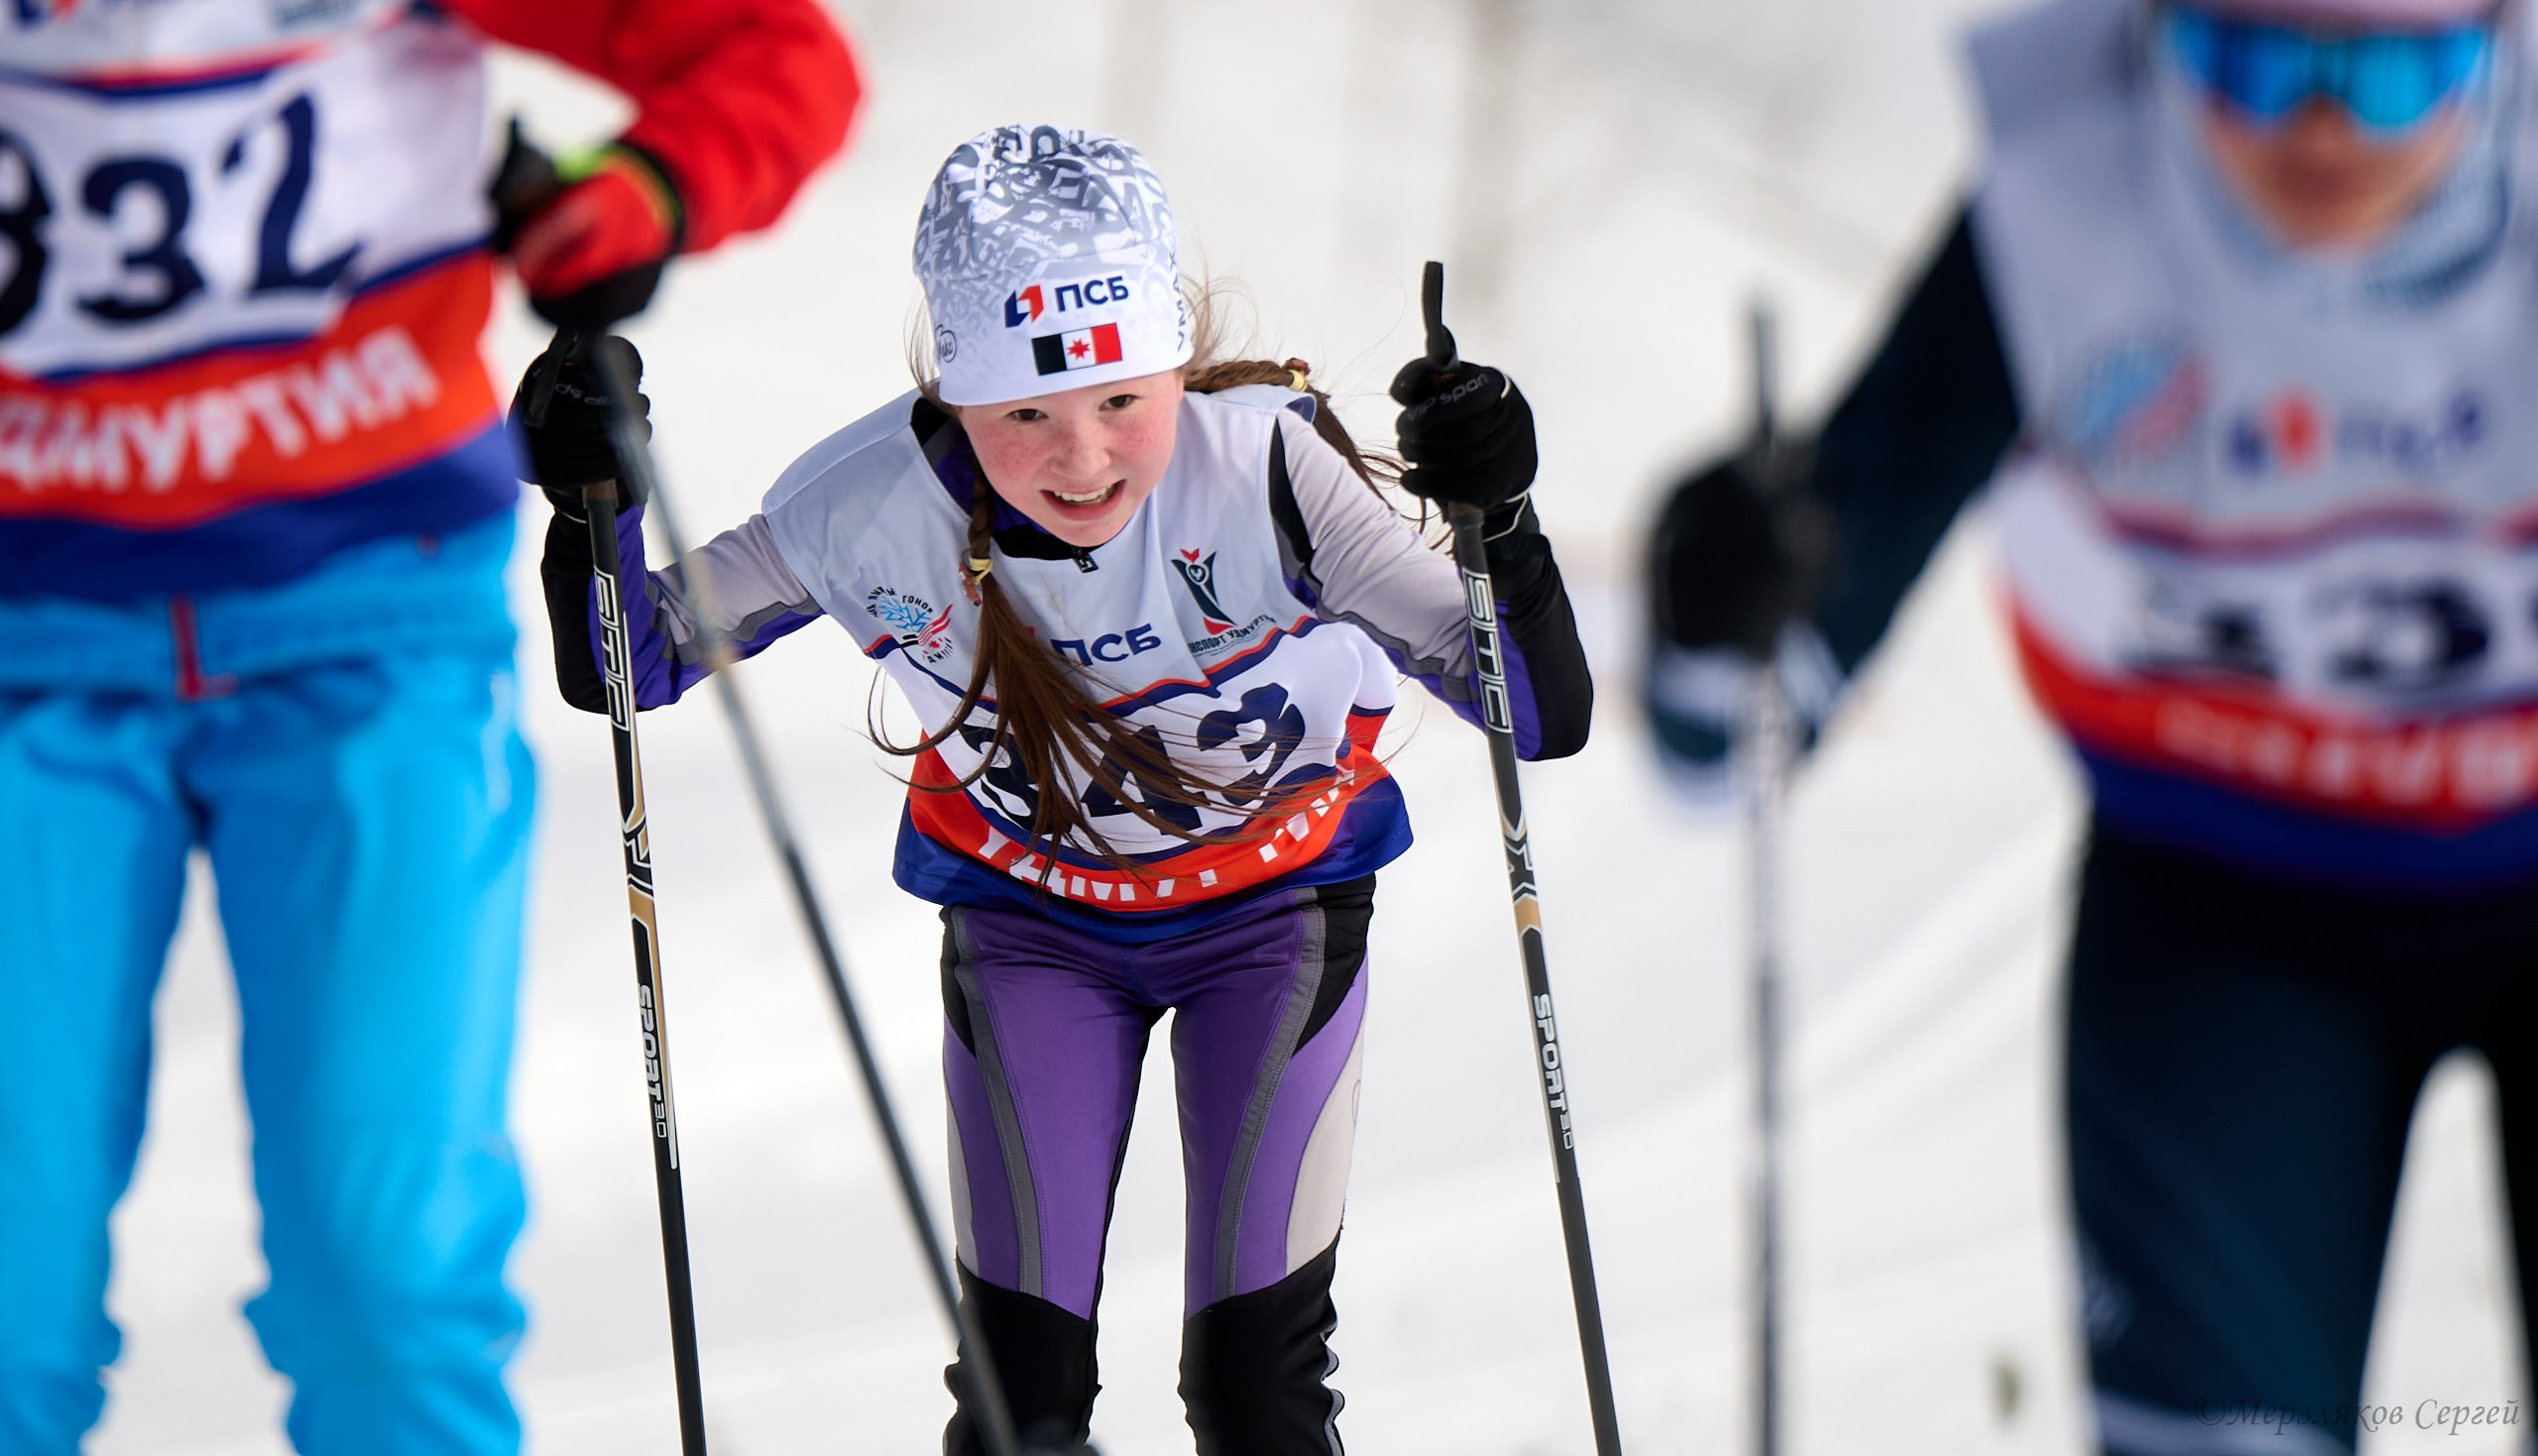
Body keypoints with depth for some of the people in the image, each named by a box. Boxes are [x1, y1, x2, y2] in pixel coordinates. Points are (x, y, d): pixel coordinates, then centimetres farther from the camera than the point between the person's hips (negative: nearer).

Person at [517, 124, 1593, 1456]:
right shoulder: (870, 510, -28)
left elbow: (1547, 720, -32)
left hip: (1277, 897, -1)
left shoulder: (1260, 464, -33)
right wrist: (592, 509, -30)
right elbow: (624, 670, -12)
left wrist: (1498, 525, -49)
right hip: (1026, 909, 1)